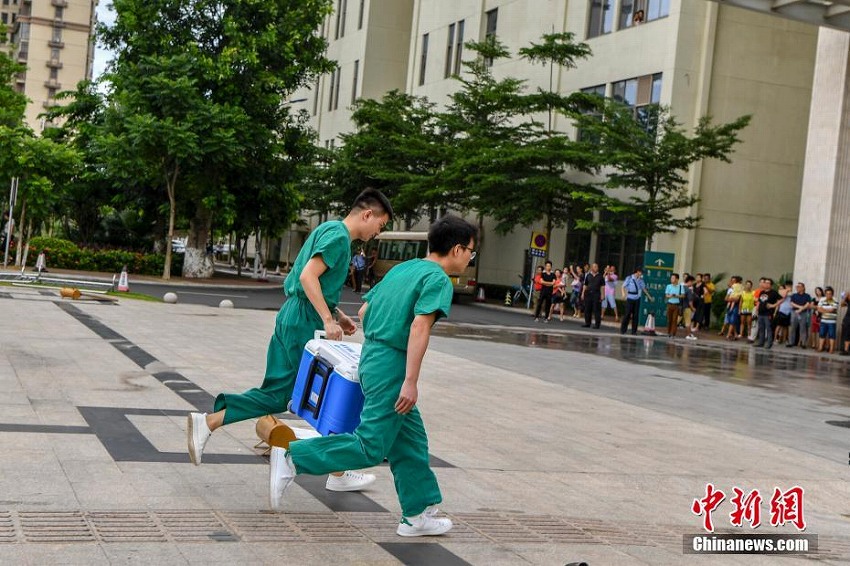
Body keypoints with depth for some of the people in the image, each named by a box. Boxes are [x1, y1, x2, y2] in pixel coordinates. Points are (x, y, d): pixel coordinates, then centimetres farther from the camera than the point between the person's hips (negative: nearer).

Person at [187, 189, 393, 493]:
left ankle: (206, 423, 4)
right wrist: (328, 320, -23)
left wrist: (336, 314, 19)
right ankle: (338, 473, 13)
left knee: (275, 394, 9)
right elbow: (308, 276, -23)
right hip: (305, 323, -9)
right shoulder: (338, 234, -13)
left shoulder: (329, 230, 18)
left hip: (291, 318, 9)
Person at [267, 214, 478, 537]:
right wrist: (411, 382, -24)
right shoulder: (439, 280, -10)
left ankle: (417, 515, 19)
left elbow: (364, 311, 18)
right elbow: (420, 325, -22)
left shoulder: (402, 269, 15)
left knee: (411, 442, 14)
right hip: (392, 367, -9)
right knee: (371, 448, -4)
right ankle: (292, 458, -4)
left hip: (372, 356, 9)